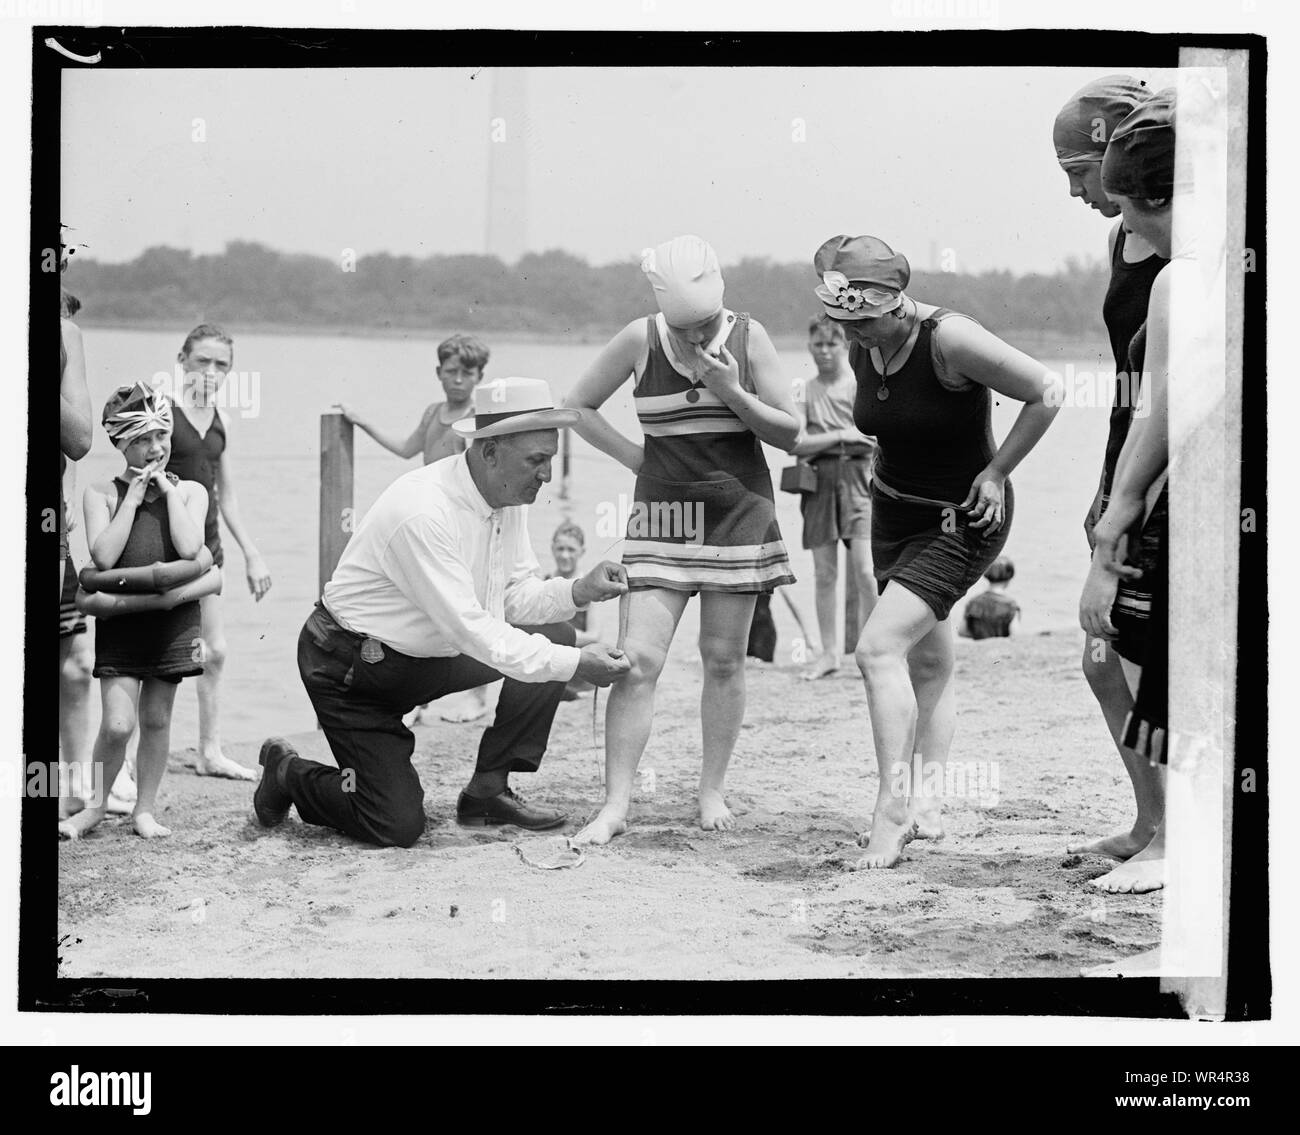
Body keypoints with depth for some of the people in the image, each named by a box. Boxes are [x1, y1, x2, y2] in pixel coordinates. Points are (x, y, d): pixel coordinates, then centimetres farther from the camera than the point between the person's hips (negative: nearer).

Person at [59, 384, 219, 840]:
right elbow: (103, 556, -13)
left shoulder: (190, 491, 6)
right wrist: (133, 496, -9)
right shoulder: (102, 493, 2)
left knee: (156, 718, 8)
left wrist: (168, 488, -6)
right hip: (120, 619, -1)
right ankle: (96, 804, 12)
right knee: (117, 723, -9)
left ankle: (145, 808, 20)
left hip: (172, 617, 1)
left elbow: (189, 549, -12)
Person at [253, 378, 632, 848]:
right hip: (350, 666, -8)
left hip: (427, 656, 8)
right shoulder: (422, 512, -32)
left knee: (553, 633, -5)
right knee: (397, 827, -14)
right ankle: (288, 774, 15)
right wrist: (574, 664, -32)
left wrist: (578, 590, -17)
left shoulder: (509, 498, -5)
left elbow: (516, 596, 3)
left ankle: (487, 791, 3)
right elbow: (471, 631, -32)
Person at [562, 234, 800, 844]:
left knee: (723, 658, 5)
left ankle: (712, 792, 17)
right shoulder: (639, 340, -6)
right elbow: (577, 405, 7)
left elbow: (790, 433, -2)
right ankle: (615, 806, -8)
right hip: (663, 512, -1)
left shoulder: (748, 337, -4)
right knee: (639, 658, -9)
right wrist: (636, 456, -1)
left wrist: (731, 393, -17)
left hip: (739, 511, 1)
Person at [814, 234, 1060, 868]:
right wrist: (890, 472, 8)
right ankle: (926, 806, 21)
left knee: (879, 647, -20)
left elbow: (1045, 395, -17)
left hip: (962, 519, -7)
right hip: (893, 511, 7)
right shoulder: (861, 349, -3)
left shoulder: (951, 340, -25)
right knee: (927, 663, 13)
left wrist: (995, 472, -14)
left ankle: (891, 814, -17)